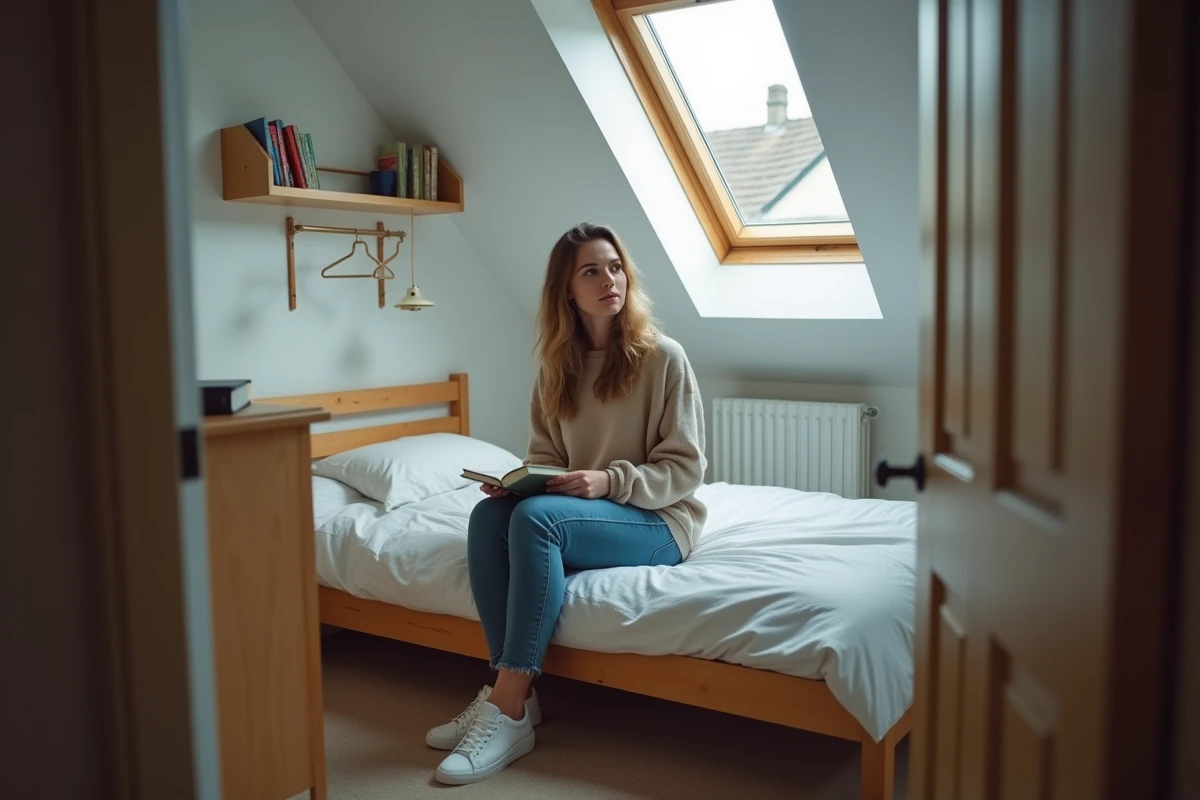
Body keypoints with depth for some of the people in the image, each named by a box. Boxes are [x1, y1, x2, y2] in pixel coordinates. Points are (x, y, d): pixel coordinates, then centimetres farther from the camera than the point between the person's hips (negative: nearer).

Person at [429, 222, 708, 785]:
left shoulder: (662, 356, -9)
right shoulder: (557, 363, 7)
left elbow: (685, 468, -9)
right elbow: (545, 455, 11)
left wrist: (609, 481, -23)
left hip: (658, 521, -5)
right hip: (580, 511, 5)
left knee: (536, 517, -32)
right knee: (489, 515, -23)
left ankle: (509, 710, -28)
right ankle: (513, 690, -20)